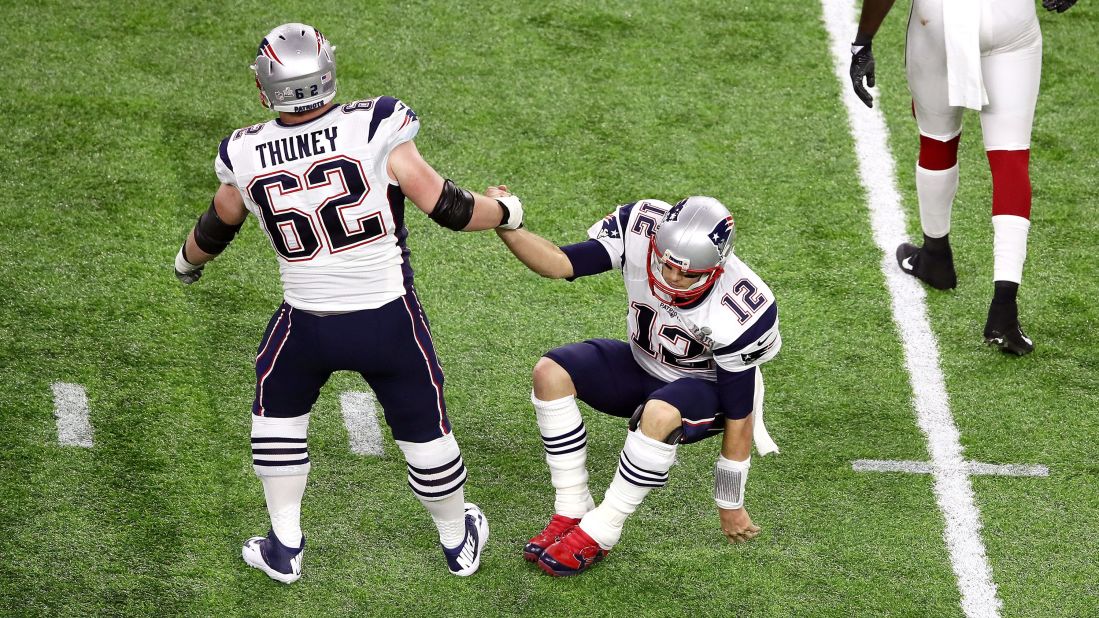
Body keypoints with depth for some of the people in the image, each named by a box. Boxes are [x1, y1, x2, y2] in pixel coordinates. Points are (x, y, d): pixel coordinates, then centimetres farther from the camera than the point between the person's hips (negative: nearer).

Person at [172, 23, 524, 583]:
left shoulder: (246, 155, -10)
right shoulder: (374, 128, -19)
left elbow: (214, 229, 10)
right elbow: (445, 208, -14)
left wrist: (187, 264, 32)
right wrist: (505, 212, 7)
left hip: (307, 324, 1)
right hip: (388, 317, -1)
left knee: (278, 411, 27)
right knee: (423, 427, 19)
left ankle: (285, 548, 27)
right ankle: (458, 542, 37)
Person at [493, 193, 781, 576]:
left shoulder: (736, 317, -35)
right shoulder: (639, 230, -26)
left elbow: (739, 419, -25)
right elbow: (560, 264, -21)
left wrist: (730, 505, -15)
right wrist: (505, 227, -41)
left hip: (708, 388, -5)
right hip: (643, 365, 5)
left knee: (659, 413, -39)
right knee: (552, 373, -17)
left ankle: (599, 534, -21)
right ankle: (571, 513, -11)